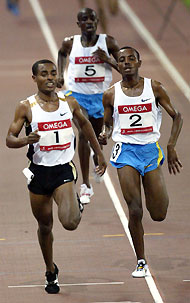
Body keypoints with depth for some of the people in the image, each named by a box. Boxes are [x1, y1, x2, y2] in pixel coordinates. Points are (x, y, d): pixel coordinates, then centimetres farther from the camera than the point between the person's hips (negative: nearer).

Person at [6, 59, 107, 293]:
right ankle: (51, 272, 35)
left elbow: (84, 124, 20)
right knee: (45, 226, 13)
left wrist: (99, 154, 24)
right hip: (39, 171, 0)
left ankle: (77, 205, 16)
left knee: (70, 223, -21)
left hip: (64, 170, 0)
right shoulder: (26, 107, -5)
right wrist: (26, 140, -27)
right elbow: (10, 140, -4)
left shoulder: (69, 103, 2)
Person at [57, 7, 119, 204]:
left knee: (97, 135, 17)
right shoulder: (70, 43, -5)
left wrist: (108, 60, -21)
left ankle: (97, 159, 57)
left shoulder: (108, 42, -8)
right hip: (77, 94, -2)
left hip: (100, 95, 2)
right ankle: (86, 186, -18)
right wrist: (60, 74, 8)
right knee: (83, 132, -19)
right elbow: (62, 53, 19)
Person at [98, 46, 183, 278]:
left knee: (159, 215, 0)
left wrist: (171, 146, -7)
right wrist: (105, 134, -9)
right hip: (126, 151, 0)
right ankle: (141, 262, 4)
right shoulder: (111, 95, 2)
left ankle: (158, 192, 38)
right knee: (135, 211, -10)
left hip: (150, 150, 0)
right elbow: (108, 124, 14)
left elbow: (176, 116, 4)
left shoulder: (154, 88, 0)